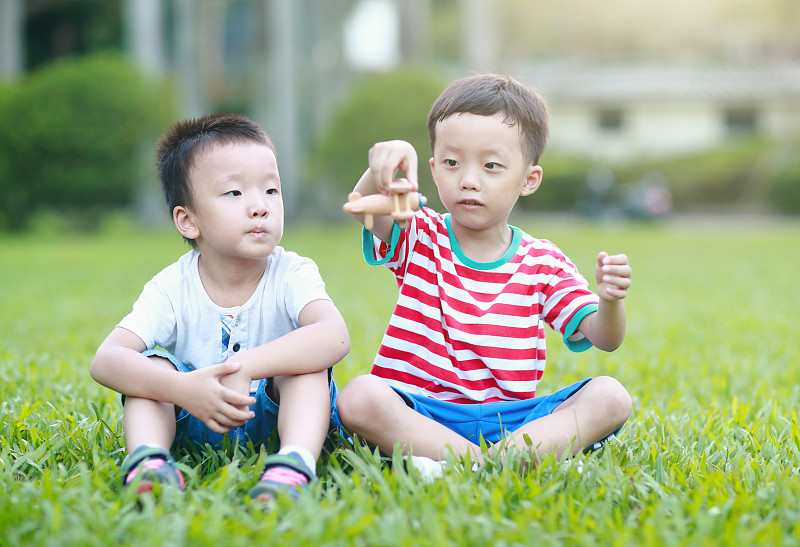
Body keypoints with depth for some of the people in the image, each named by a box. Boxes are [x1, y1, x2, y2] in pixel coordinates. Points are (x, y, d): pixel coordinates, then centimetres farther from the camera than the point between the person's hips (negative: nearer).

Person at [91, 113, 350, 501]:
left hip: (275, 416, -1)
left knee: (307, 362, -29)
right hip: (194, 422, 1)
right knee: (152, 366, -21)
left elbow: (335, 337, -36)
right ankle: (148, 459, -41)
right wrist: (182, 389, -44)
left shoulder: (292, 275, -15)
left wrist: (244, 366, -48)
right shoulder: (172, 290, -12)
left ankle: (294, 465, -51)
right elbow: (106, 360, -24)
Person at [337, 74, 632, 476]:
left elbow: (603, 338, 0)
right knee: (358, 396, -33)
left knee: (611, 397, -20)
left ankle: (504, 458, -37)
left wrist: (609, 301, -24)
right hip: (420, 414, -2)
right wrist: (383, 166, -41)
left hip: (509, 419, 2)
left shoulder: (544, 263, 9)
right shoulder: (420, 239, 5)